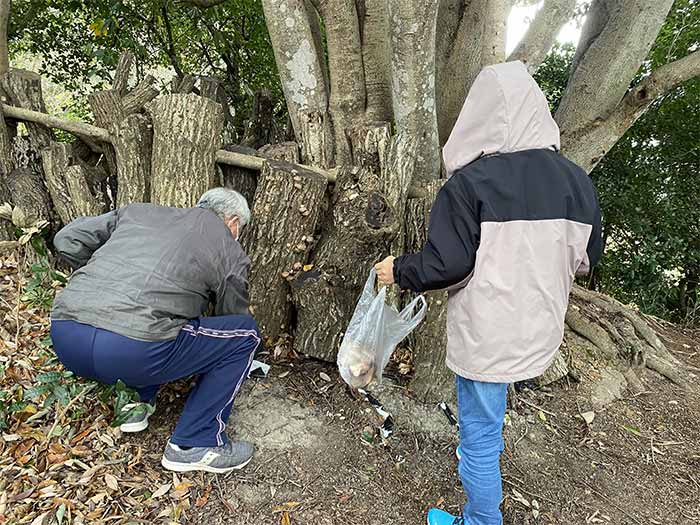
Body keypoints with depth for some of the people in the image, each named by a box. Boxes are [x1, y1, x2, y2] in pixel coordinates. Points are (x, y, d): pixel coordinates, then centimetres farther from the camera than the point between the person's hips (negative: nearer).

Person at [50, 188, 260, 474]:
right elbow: (233, 321, 24)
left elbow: (67, 240, 21)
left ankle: (137, 403, 29)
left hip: (63, 339, 7)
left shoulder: (139, 211, 21)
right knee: (245, 333, 10)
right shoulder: (232, 253, 11)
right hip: (131, 354, -6)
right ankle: (194, 444, 14)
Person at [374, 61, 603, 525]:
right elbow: (587, 255, 7)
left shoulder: (470, 181, -19)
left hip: (486, 334, -7)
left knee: (479, 439, 12)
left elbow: (446, 264, -21)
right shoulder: (575, 179, -1)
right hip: (541, 330, 7)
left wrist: (398, 271, -3)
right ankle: (491, 441, 57)